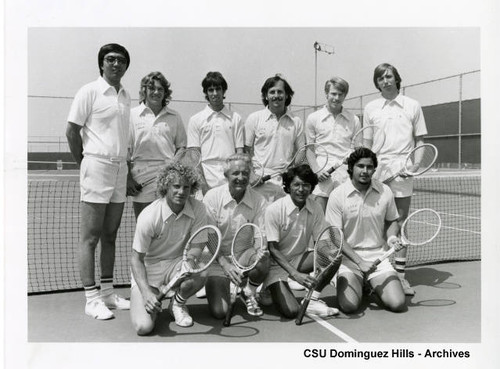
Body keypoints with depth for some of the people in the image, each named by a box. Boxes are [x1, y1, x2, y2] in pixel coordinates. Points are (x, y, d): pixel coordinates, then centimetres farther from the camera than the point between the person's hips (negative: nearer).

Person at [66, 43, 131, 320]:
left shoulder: (125, 96, 14)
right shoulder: (89, 92, -4)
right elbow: (71, 131, -4)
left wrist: (124, 164, 11)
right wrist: (84, 162, 1)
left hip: (120, 170, 7)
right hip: (96, 168, -6)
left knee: (110, 235, 11)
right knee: (90, 237, -2)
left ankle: (107, 293, 21)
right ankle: (92, 299, 5)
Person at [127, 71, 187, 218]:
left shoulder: (174, 117, 11)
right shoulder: (132, 115, 5)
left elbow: (181, 148, 13)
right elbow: (126, 150, 4)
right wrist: (128, 178, -3)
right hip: (141, 177, -1)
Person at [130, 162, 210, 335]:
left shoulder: (198, 209, -12)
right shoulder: (149, 216, -22)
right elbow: (136, 258, -15)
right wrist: (146, 292, -28)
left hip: (177, 262, 3)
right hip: (148, 268, -3)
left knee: (200, 274, -32)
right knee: (143, 327, -21)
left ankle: (178, 303, 2)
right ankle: (154, 303, 17)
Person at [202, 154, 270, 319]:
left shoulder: (259, 201, -7)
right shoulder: (212, 197, -12)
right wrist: (225, 263, -25)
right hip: (217, 258, -1)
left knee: (263, 261, -34)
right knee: (219, 311, -15)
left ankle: (248, 293, 1)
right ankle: (223, 287, 22)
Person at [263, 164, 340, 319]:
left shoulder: (315, 208, -5)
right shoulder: (274, 210, -19)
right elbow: (273, 249, -19)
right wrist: (295, 274, -31)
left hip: (298, 260, 5)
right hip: (276, 264, -5)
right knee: (291, 311, -21)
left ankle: (312, 300, -10)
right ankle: (266, 290, 10)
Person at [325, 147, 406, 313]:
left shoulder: (385, 192, 0)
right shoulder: (337, 195, -9)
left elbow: (392, 221, 17)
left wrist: (391, 237, -5)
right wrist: (359, 261, -15)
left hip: (378, 256, 3)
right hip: (348, 257, -2)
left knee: (397, 304, -13)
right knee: (349, 305, -21)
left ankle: (373, 285, 19)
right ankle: (351, 284, 15)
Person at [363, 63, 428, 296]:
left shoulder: (412, 106, 8)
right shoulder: (370, 108, 11)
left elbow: (419, 140, 10)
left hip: (403, 169, 0)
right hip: (376, 169, 1)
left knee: (400, 223, 1)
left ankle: (400, 274, 8)